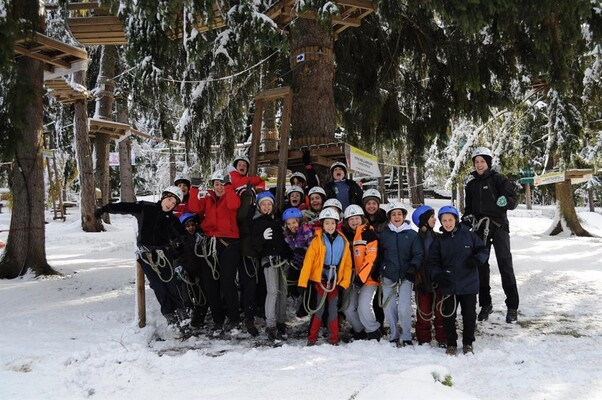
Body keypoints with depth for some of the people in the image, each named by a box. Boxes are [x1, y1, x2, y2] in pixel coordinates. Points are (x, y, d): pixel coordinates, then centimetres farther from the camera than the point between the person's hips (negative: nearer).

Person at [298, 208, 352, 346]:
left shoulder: (343, 241, 3)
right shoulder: (317, 241, -7)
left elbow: (347, 264, 7)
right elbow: (308, 262, -12)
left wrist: (344, 283, 0)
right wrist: (303, 282, -17)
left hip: (335, 281, 3)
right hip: (319, 279, -3)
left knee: (333, 309, 7)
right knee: (319, 309, -2)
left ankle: (334, 339, 16)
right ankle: (312, 338, 9)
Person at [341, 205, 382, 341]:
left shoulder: (369, 234, -9)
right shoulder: (346, 235, 9)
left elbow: (372, 259, -15)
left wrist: (361, 277, -19)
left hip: (368, 278, -6)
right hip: (352, 278, 6)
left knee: (363, 307, -16)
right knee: (348, 307, 4)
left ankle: (373, 332, 6)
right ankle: (359, 330, 25)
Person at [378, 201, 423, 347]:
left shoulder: (412, 234, 1)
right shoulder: (383, 234, 5)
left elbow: (418, 254, -1)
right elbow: (378, 254, 12)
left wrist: (413, 266, -17)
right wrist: (379, 270, 3)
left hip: (405, 276, -2)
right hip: (388, 276, 2)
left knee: (404, 308, -10)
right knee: (389, 309, 5)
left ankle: (406, 337, 6)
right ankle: (394, 336, 21)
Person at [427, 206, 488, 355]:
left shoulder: (469, 235, -1)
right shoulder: (439, 241, 1)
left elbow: (483, 250, 6)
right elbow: (432, 262, 3)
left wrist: (476, 259, -14)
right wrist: (437, 275, -15)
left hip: (469, 284, 0)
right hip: (448, 285, 0)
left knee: (469, 315, 10)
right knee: (448, 315, 6)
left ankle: (468, 342, 27)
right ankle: (451, 344, 21)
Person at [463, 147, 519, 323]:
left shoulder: (498, 179, -2)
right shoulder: (471, 184, 13)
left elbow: (514, 200, -7)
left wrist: (506, 201, -29)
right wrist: (467, 217, 1)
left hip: (498, 225, -5)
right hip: (480, 228, 5)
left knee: (505, 265, -6)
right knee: (481, 265, 6)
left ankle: (512, 306, 0)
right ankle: (485, 304, 17)